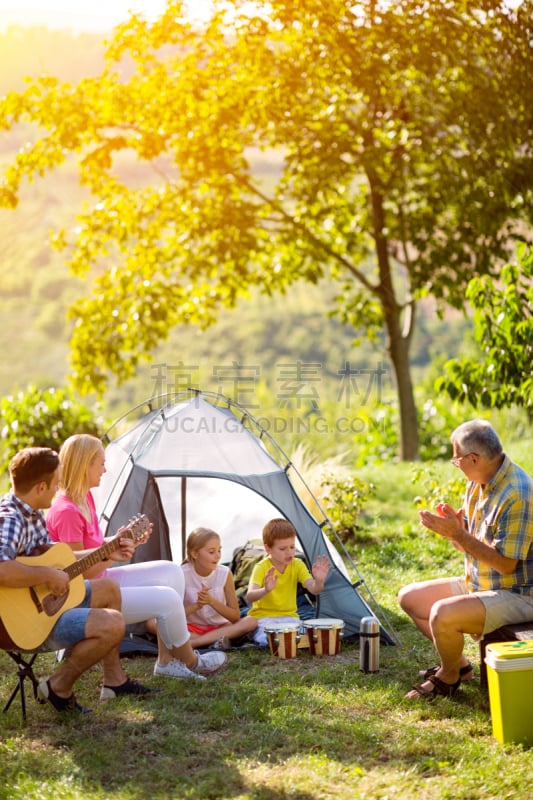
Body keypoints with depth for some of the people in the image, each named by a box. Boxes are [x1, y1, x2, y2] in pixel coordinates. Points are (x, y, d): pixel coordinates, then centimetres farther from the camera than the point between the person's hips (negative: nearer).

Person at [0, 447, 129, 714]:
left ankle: (113, 680, 26)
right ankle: (59, 686, -2)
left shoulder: (33, 514, 5)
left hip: (44, 601, 11)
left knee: (109, 588, 23)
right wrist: (49, 575, -31)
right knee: (112, 624, -20)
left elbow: (50, 554, 17)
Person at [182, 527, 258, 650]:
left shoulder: (225, 573, -7)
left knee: (251, 621, -27)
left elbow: (235, 617, -6)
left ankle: (193, 642, -31)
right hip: (191, 628, -1)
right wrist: (196, 605, -28)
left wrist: (212, 601, -22)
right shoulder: (182, 574, -10)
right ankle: (215, 641, -30)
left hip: (219, 627, 1)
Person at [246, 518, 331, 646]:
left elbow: (313, 589, -17)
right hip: (263, 616, -4)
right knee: (269, 641, -32)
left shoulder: (297, 565, -4)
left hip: (289, 615, 4)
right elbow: (250, 597, -32)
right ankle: (259, 632, -2)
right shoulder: (261, 568, -16)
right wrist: (265, 590, -54)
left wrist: (319, 581, -41)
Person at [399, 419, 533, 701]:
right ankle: (458, 664, 18)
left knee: (443, 614, -31)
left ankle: (449, 677, -1)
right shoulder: (478, 483, 3)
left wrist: (457, 533, -28)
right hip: (477, 584, 10)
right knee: (409, 597, 9)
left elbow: (506, 563, -26)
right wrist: (452, 527, -11)